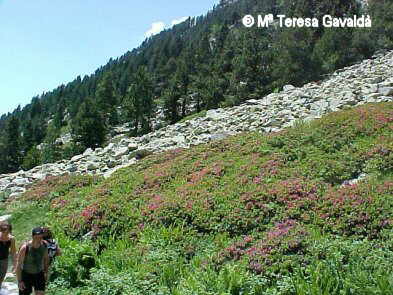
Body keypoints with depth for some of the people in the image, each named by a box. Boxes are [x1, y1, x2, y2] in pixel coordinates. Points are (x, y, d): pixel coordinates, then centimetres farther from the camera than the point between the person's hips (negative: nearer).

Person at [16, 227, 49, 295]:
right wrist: (19, 281, -15)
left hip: (39, 274, 3)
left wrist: (46, 272, 13)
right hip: (26, 274, -3)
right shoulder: (25, 248, -24)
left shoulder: (44, 245, -12)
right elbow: (18, 265, -16)